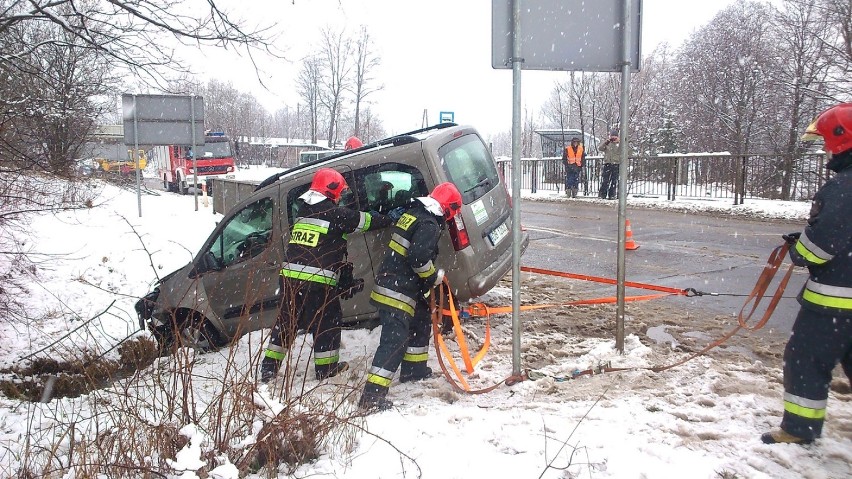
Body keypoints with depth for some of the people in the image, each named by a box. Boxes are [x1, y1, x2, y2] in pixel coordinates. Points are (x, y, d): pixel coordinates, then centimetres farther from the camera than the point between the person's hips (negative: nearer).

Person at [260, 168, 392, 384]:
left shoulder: (301, 212, 15)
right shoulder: (336, 214, -7)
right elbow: (366, 220, 3)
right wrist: (388, 220, 23)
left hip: (289, 276, 7)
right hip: (318, 280, -7)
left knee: (286, 320, 16)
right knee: (327, 321, 10)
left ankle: (269, 366, 22)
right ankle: (326, 367, 20)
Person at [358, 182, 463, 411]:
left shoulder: (413, 213, 15)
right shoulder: (429, 225, -14)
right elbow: (420, 258, -24)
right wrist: (434, 277, -8)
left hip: (390, 283, 10)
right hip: (398, 291, -10)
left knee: (421, 321, 26)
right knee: (395, 339, -13)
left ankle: (414, 369, 38)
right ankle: (373, 395, -16)